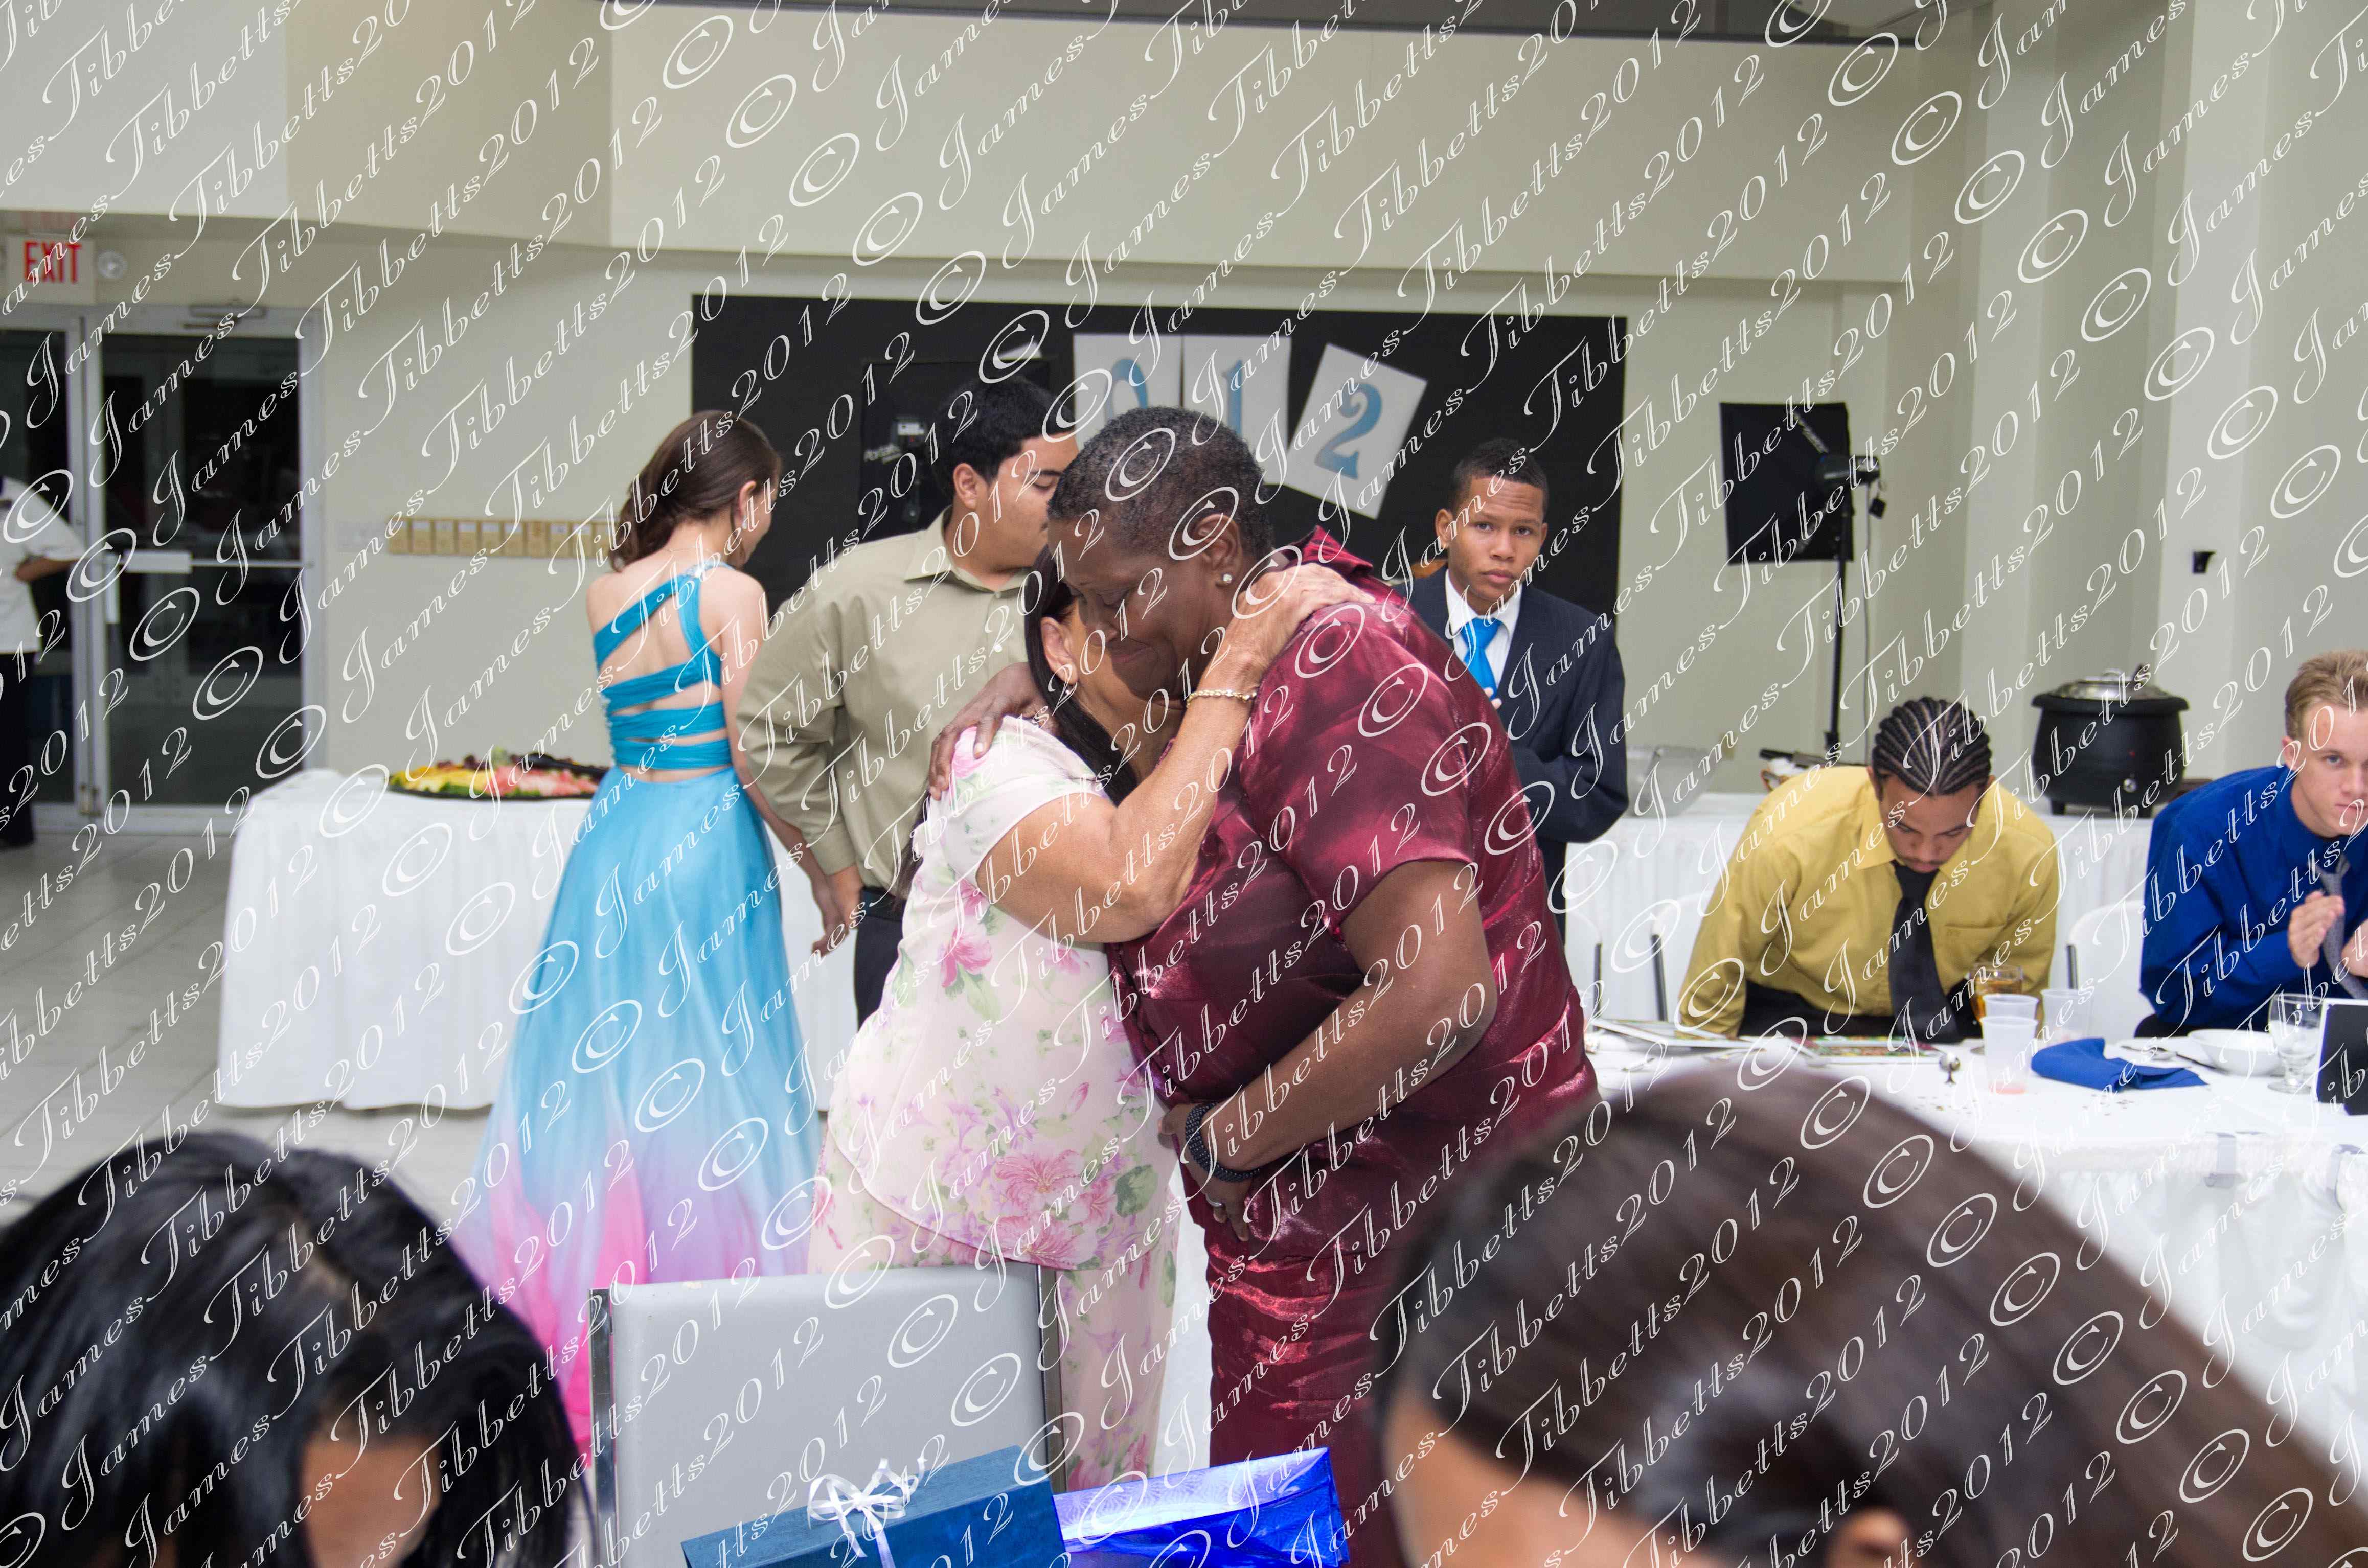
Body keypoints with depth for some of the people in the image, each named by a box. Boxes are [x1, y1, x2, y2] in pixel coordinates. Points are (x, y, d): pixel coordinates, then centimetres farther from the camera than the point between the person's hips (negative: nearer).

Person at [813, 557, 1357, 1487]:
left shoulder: (1214, 794, -5)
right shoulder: (1005, 769, -22)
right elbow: (1132, 887, -41)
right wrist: (1239, 665, -39)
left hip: (1107, 1229, 5)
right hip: (916, 1217, -4)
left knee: (1103, 1494, 16)